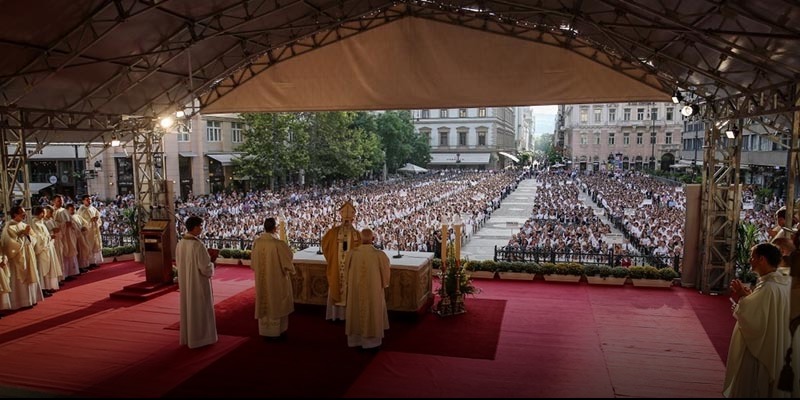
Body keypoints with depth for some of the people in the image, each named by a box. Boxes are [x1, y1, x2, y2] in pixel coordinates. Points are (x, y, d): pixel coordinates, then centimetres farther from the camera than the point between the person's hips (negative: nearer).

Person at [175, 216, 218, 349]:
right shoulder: (198, 245, -24)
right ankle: (199, 338, 14)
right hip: (199, 283, -8)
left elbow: (179, 264, 11)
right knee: (200, 310, 5)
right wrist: (211, 264, -1)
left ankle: (187, 337, 28)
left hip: (185, 282, 8)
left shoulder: (180, 244, 0)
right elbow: (206, 268, -25)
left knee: (188, 308, 18)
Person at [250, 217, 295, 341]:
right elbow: (287, 263, -12)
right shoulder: (279, 244, -22)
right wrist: (291, 270, 9)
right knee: (276, 304, 10)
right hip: (276, 280, -4)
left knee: (264, 304, 16)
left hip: (262, 280, 4)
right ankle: (277, 332, 19)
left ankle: (265, 332, 25)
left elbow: (253, 263, 5)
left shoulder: (256, 242, -7)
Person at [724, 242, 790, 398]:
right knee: (763, 388, 22)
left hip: (757, 351, -9)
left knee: (748, 389, 6)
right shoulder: (783, 283, 4)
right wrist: (748, 296, 4)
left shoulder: (768, 288, -26)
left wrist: (742, 297, -17)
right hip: (772, 351, 9)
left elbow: (753, 321, -28)